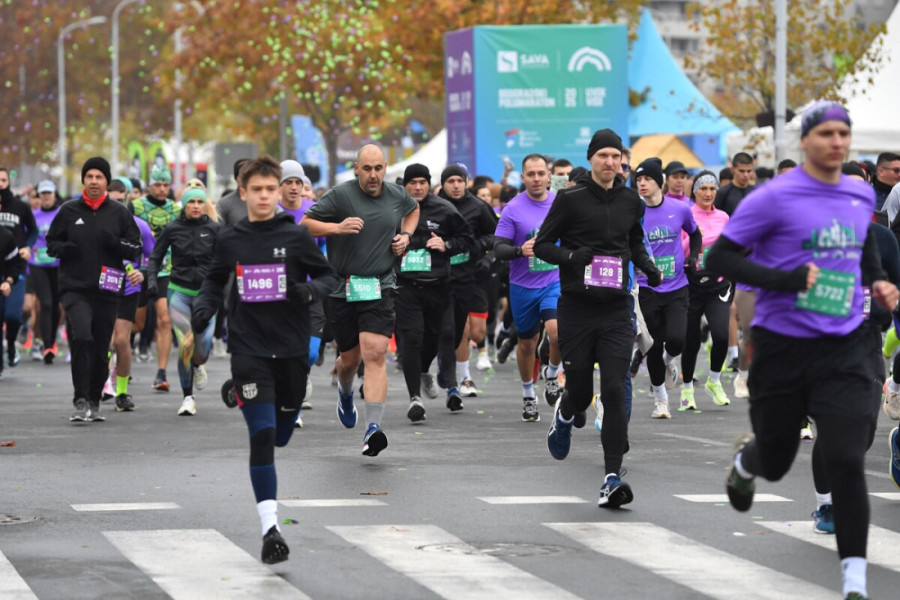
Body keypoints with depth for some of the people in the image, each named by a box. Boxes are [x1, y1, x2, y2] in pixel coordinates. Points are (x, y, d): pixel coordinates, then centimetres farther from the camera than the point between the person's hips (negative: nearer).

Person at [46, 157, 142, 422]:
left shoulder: (119, 213, 6)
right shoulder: (69, 211, 6)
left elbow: (136, 248, 9)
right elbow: (51, 242, 14)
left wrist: (116, 243, -12)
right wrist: (63, 248, -9)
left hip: (107, 291, 2)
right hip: (75, 288, -2)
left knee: (101, 350, 6)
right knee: (81, 338, -22)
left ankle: (94, 402, 21)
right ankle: (81, 400, -17)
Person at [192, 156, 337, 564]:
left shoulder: (296, 236, -1)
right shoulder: (229, 240, 3)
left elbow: (328, 276, 6)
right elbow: (214, 282, 17)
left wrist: (310, 290, -16)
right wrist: (203, 308, -2)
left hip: (292, 348, 1)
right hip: (249, 349, -1)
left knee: (281, 436, 13)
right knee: (262, 436, -13)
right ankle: (270, 528, -15)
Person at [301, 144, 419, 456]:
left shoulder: (397, 195, 6)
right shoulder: (340, 195, -6)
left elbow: (413, 209, 30)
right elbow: (305, 224, -5)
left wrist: (406, 235, 12)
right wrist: (338, 227, -20)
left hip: (380, 287, 0)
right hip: (342, 287, 0)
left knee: (375, 354, -16)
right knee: (350, 357, 13)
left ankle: (373, 428, -24)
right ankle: (345, 393, 50)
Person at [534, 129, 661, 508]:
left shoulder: (631, 201, 9)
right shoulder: (571, 199, -2)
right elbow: (542, 245, 1)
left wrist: (647, 267, 8)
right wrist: (570, 256, -17)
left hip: (616, 310, 2)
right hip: (577, 309, -2)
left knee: (614, 391, -11)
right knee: (580, 391, 5)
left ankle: (613, 477, -12)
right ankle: (565, 415, 44)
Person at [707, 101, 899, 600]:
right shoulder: (774, 198, -11)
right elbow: (719, 258, -12)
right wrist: (787, 279, -22)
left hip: (845, 348, 2)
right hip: (783, 348, -2)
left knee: (846, 462, -13)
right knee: (775, 463, 14)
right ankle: (746, 458, 54)